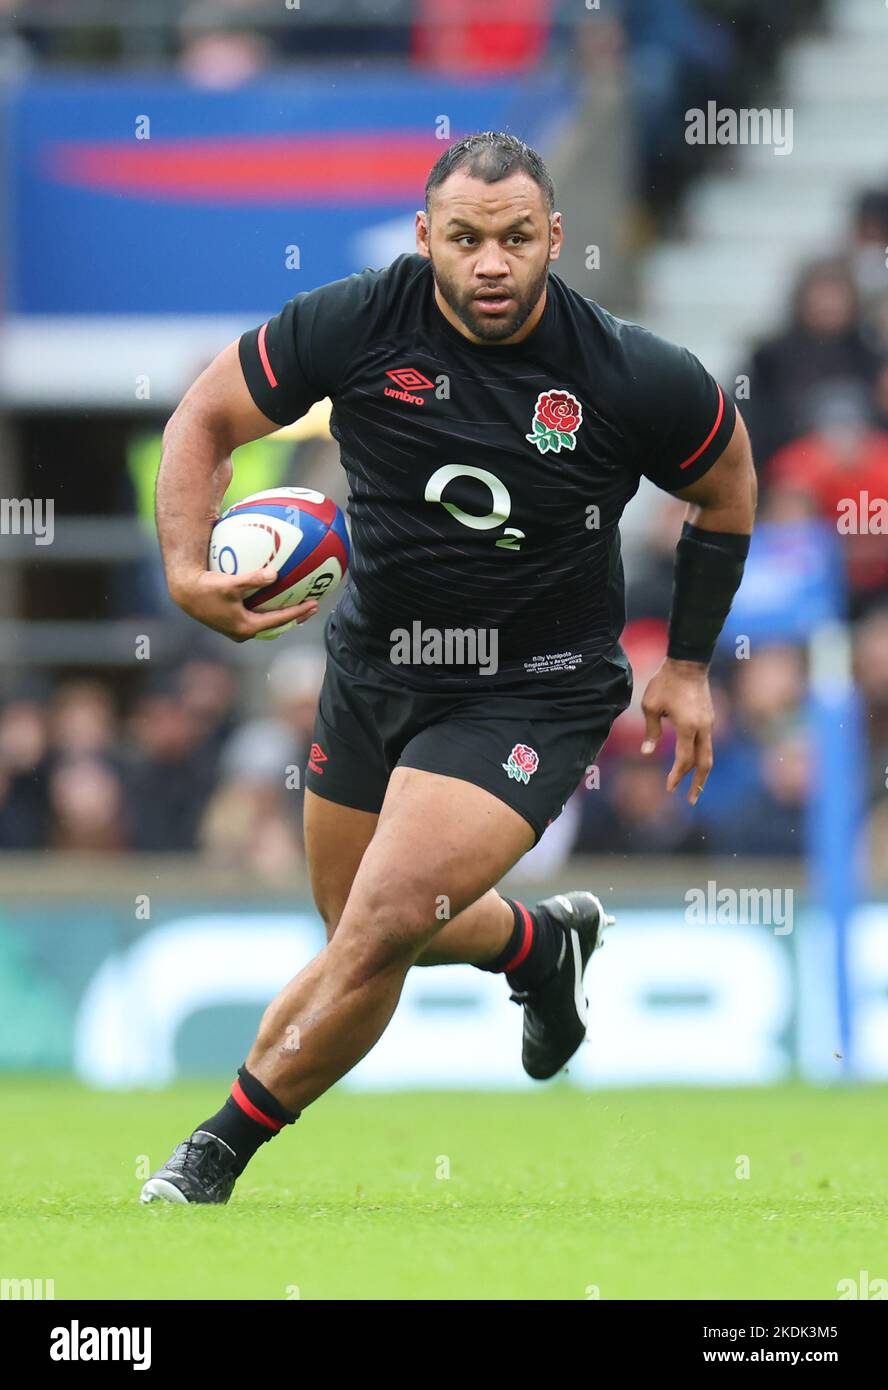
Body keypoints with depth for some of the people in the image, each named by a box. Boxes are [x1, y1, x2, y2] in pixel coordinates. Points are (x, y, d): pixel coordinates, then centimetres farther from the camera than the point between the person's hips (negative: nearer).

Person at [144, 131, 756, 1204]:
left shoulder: (636, 379, -18)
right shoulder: (357, 324, -16)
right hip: (373, 665, 4)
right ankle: (546, 944, 52)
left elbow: (726, 489, 3)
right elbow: (205, 419, -4)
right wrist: (188, 571, -19)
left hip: (533, 697, -4)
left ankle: (216, 1156, -4)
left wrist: (689, 663, 6)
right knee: (357, 932, 20)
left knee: (379, 930, -20)